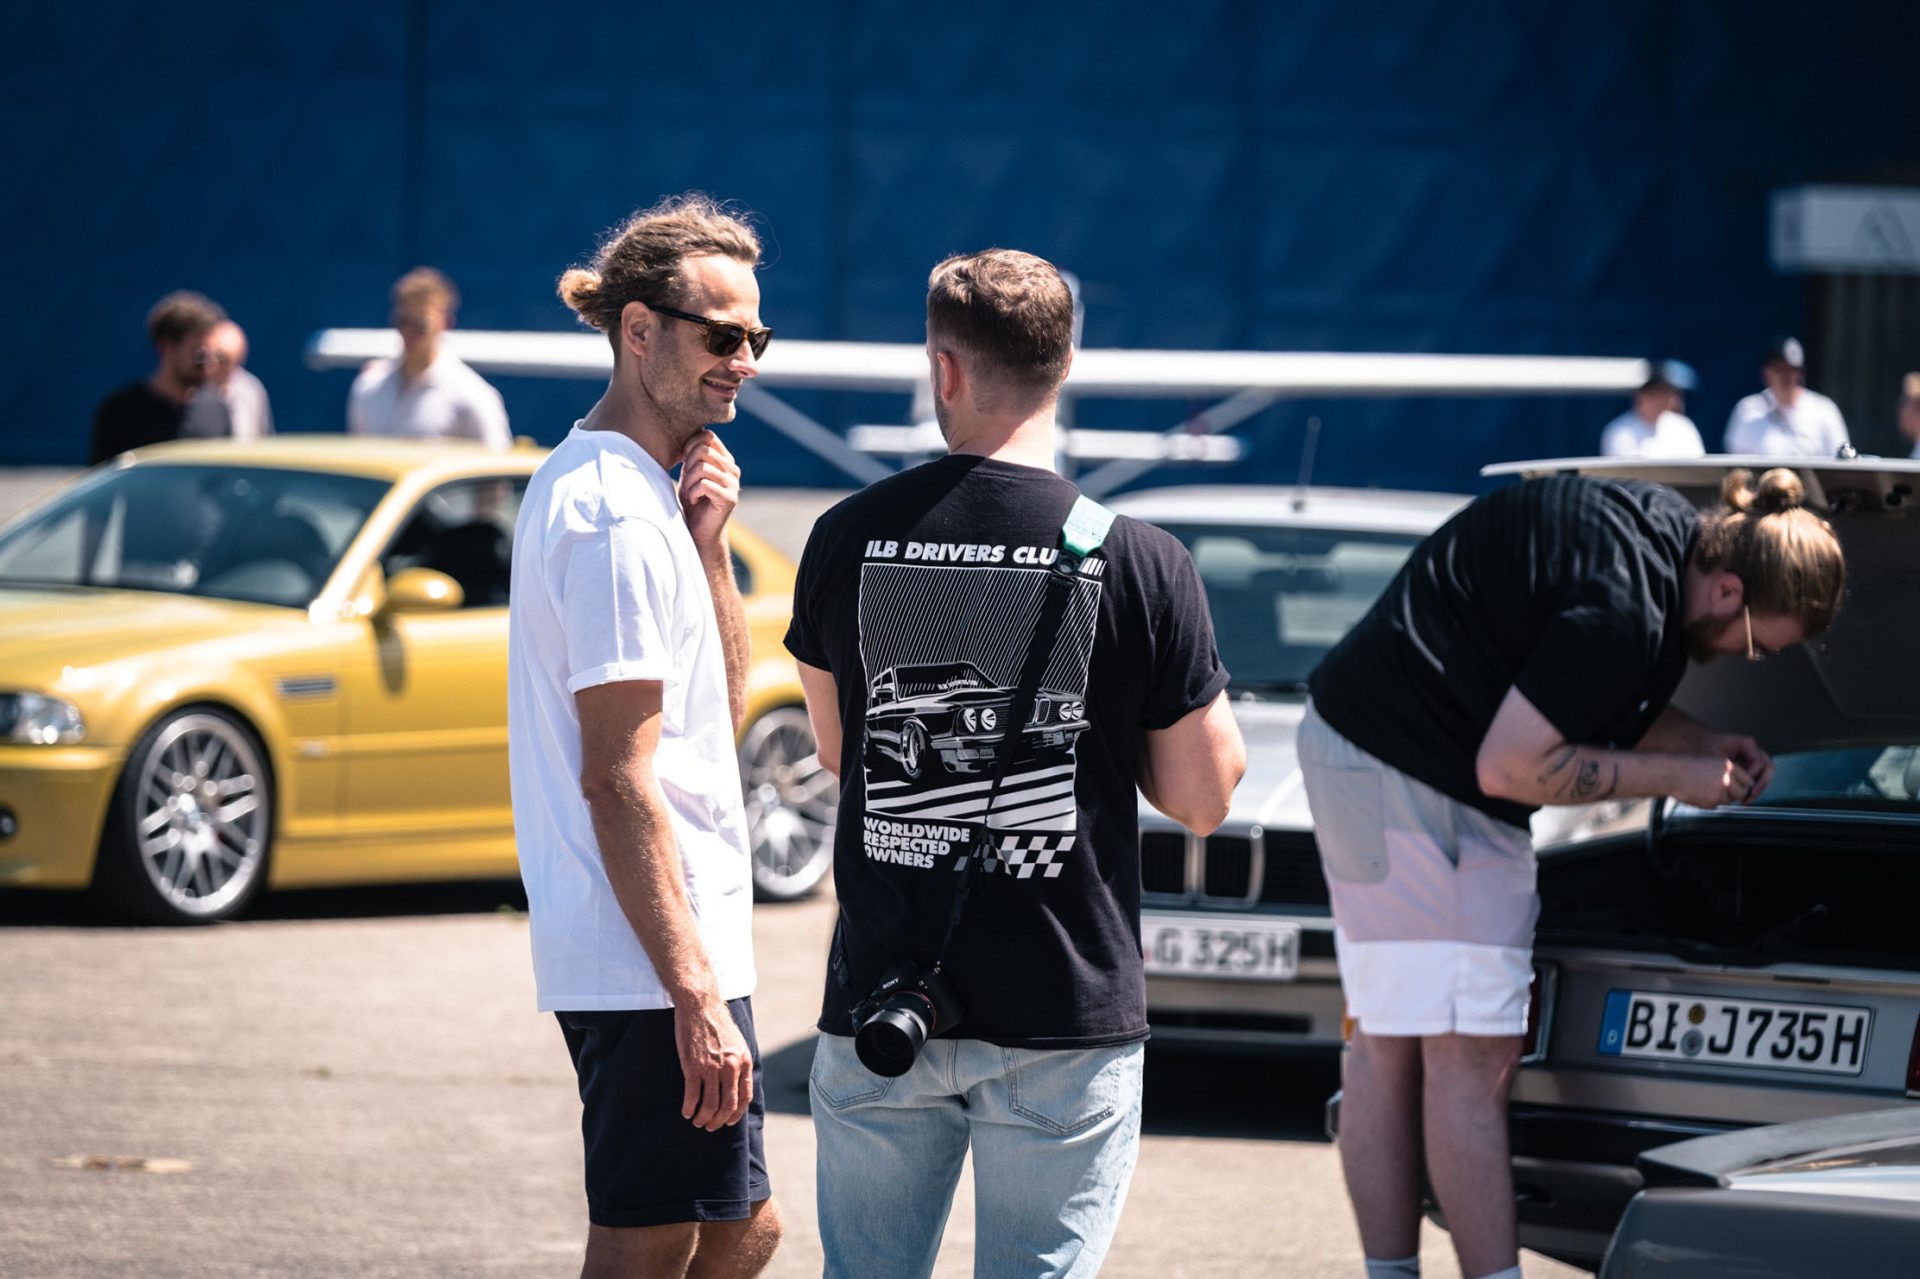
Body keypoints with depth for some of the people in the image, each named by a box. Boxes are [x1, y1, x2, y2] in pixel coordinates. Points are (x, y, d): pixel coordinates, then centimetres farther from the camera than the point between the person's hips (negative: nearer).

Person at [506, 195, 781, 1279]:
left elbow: (726, 704, 17)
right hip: (652, 958, -11)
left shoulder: (581, 481, 15)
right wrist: (697, 999, -23)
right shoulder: (622, 517, -17)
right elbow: (618, 779, -21)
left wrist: (707, 543, 2)